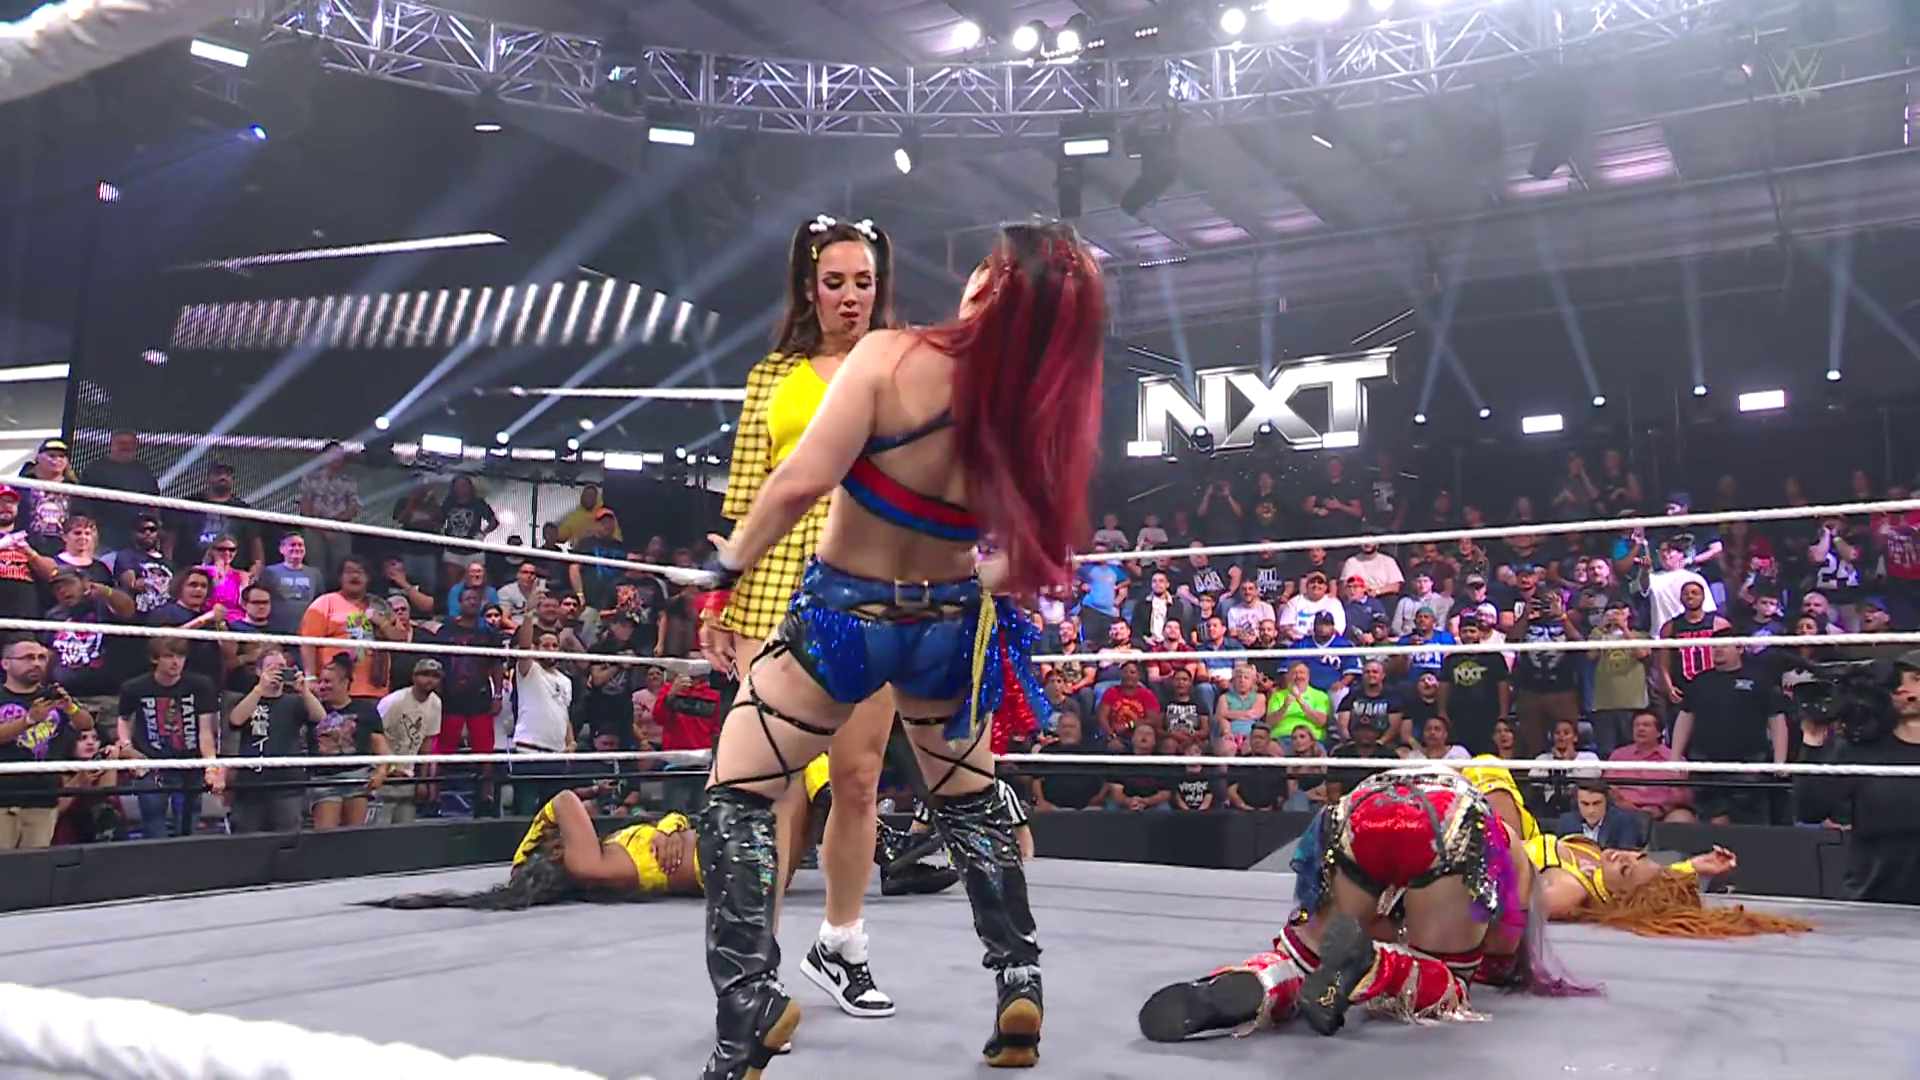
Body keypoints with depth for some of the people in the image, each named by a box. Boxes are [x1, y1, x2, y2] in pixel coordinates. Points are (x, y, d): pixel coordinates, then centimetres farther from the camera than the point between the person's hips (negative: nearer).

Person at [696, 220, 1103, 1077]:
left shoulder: (892, 356, -22)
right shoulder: (1045, 415, -9)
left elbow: (803, 479, -29)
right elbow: (1036, 563, -4)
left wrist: (732, 561, -12)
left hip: (842, 616, -4)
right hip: (951, 625, 4)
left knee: (737, 797, 9)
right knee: (969, 802, 27)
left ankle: (750, 1009, 1)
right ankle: (1019, 981, 26)